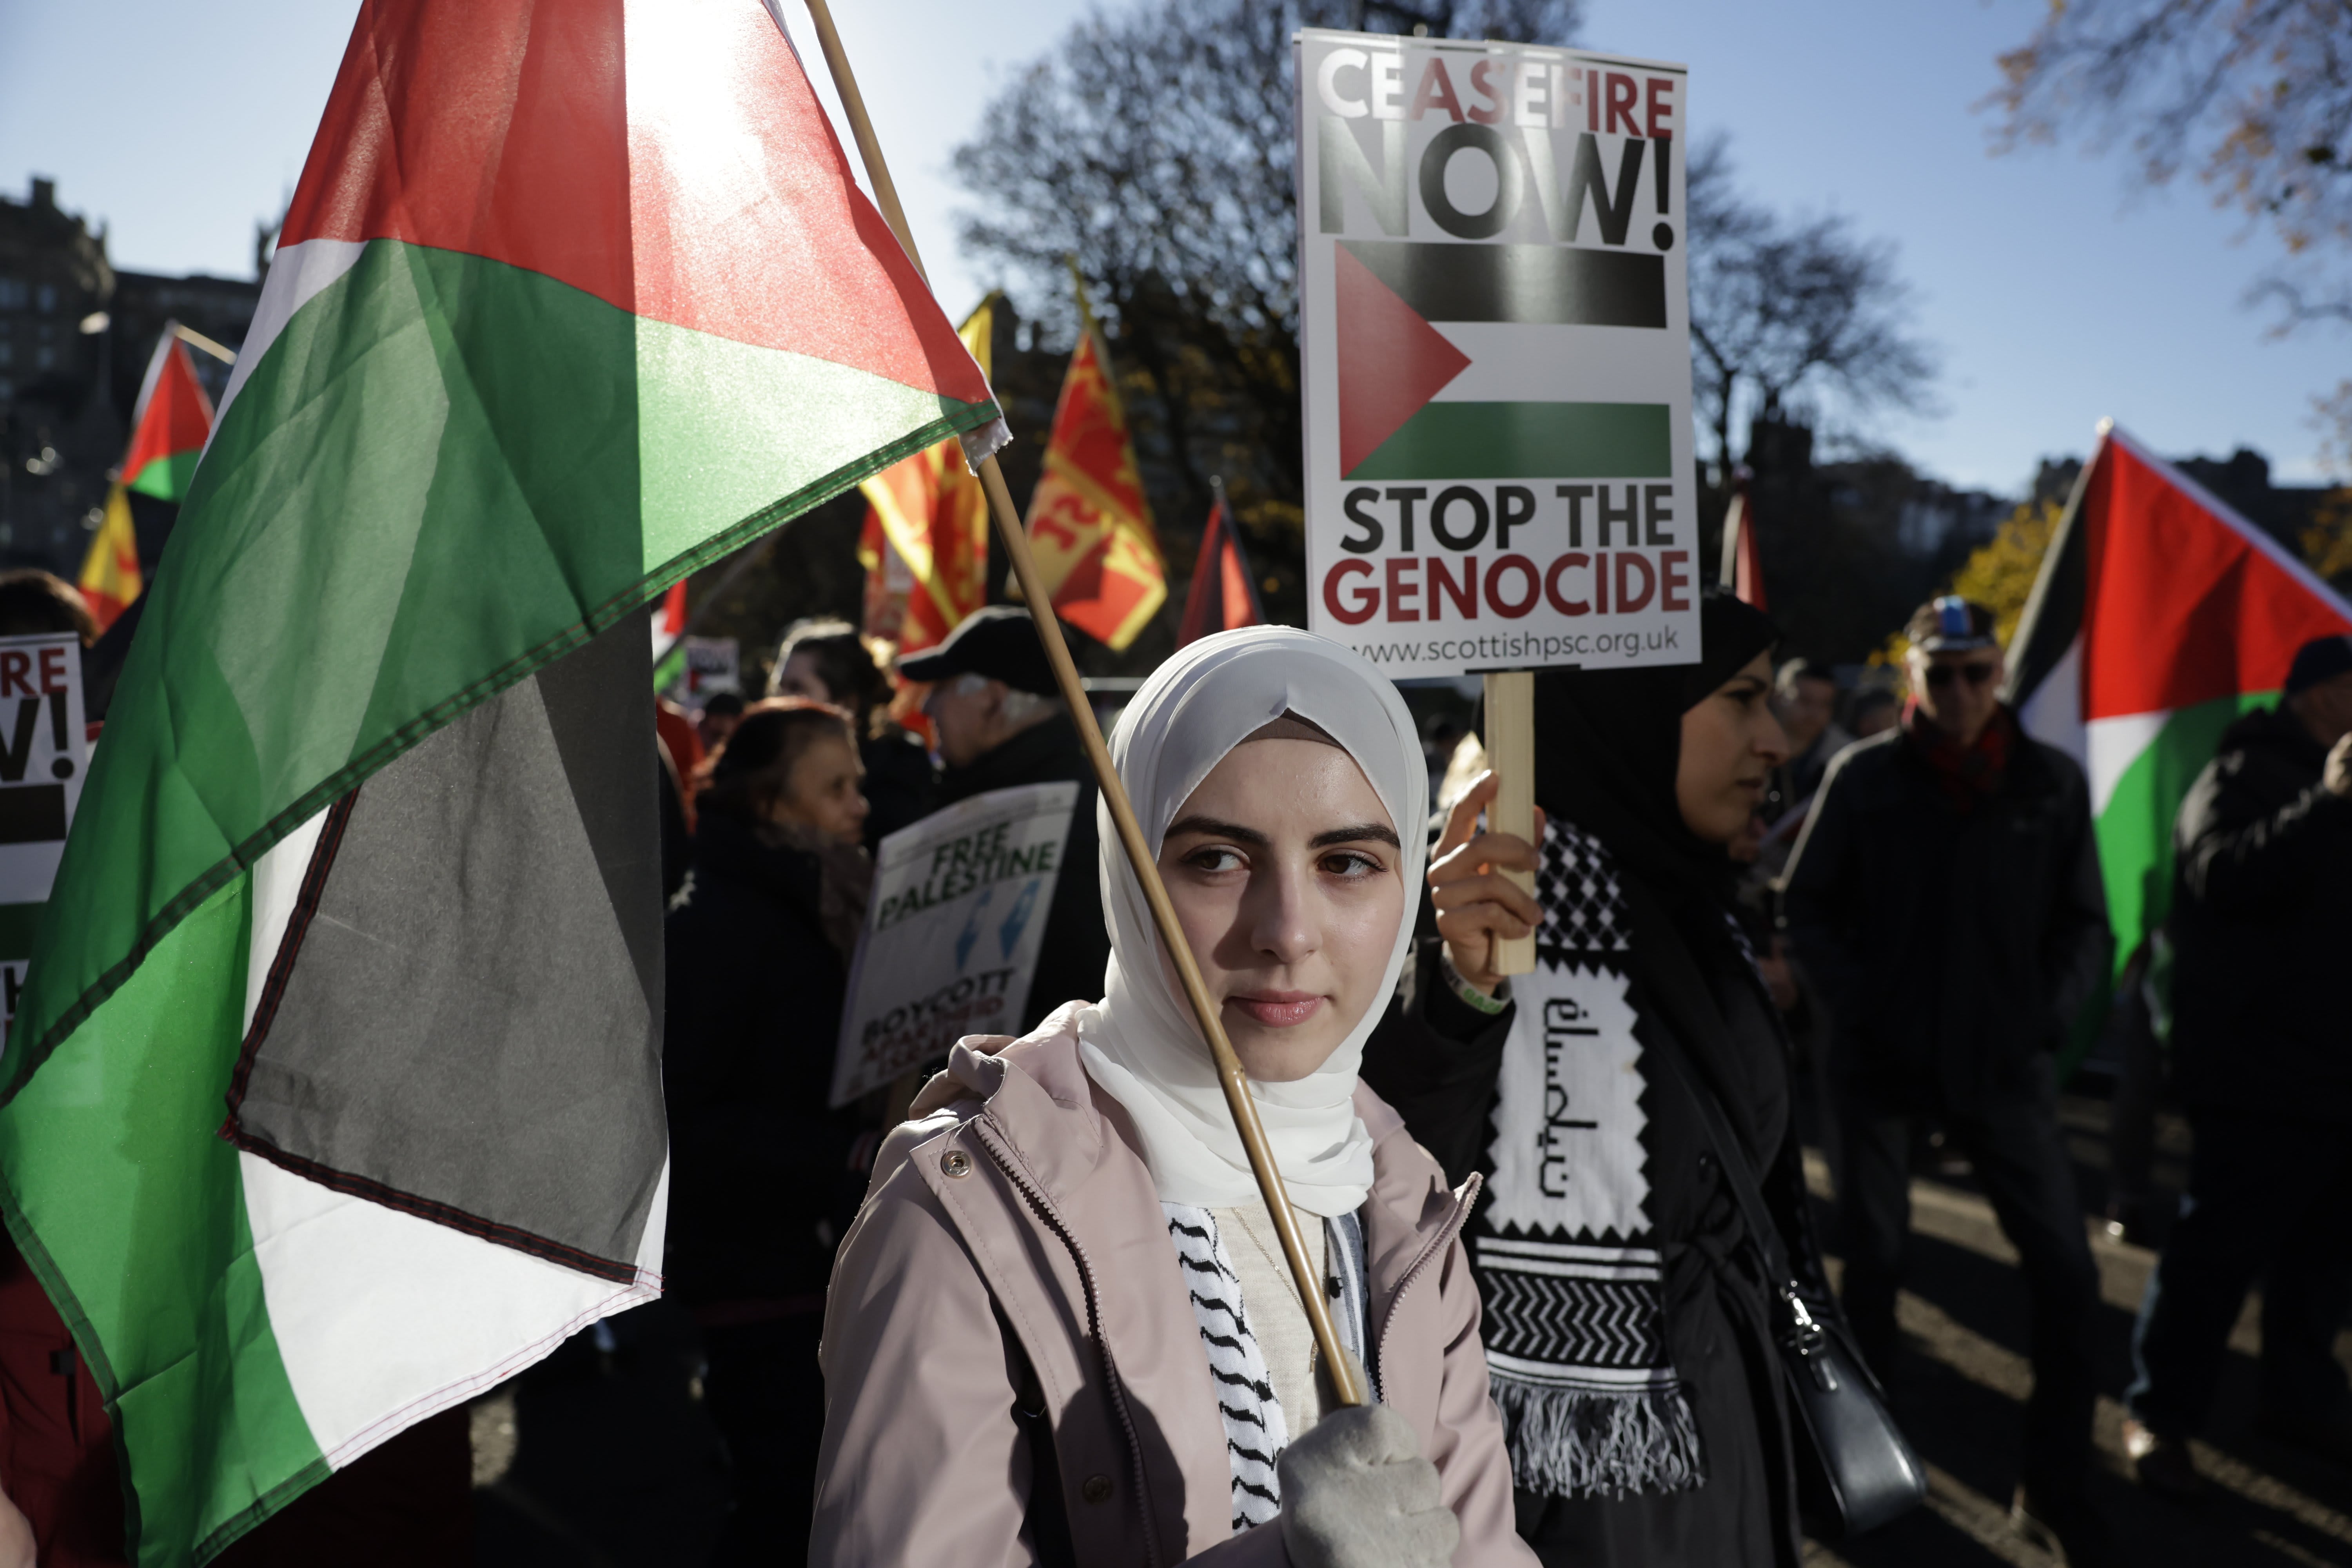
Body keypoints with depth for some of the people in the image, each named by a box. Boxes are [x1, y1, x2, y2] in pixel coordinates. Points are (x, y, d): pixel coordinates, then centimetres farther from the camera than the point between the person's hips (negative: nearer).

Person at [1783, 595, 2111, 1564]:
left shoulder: (2052, 783, 0)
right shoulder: (1864, 776, -5)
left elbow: (2083, 923, 6)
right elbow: (1809, 908, -1)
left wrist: (2048, 1016, -7)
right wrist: (1859, 1008, -9)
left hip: (2004, 1063, 1)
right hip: (1880, 1063, -1)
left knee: (2065, 1269, -2)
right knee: (1873, 1257, 12)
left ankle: (2054, 1485, 16)